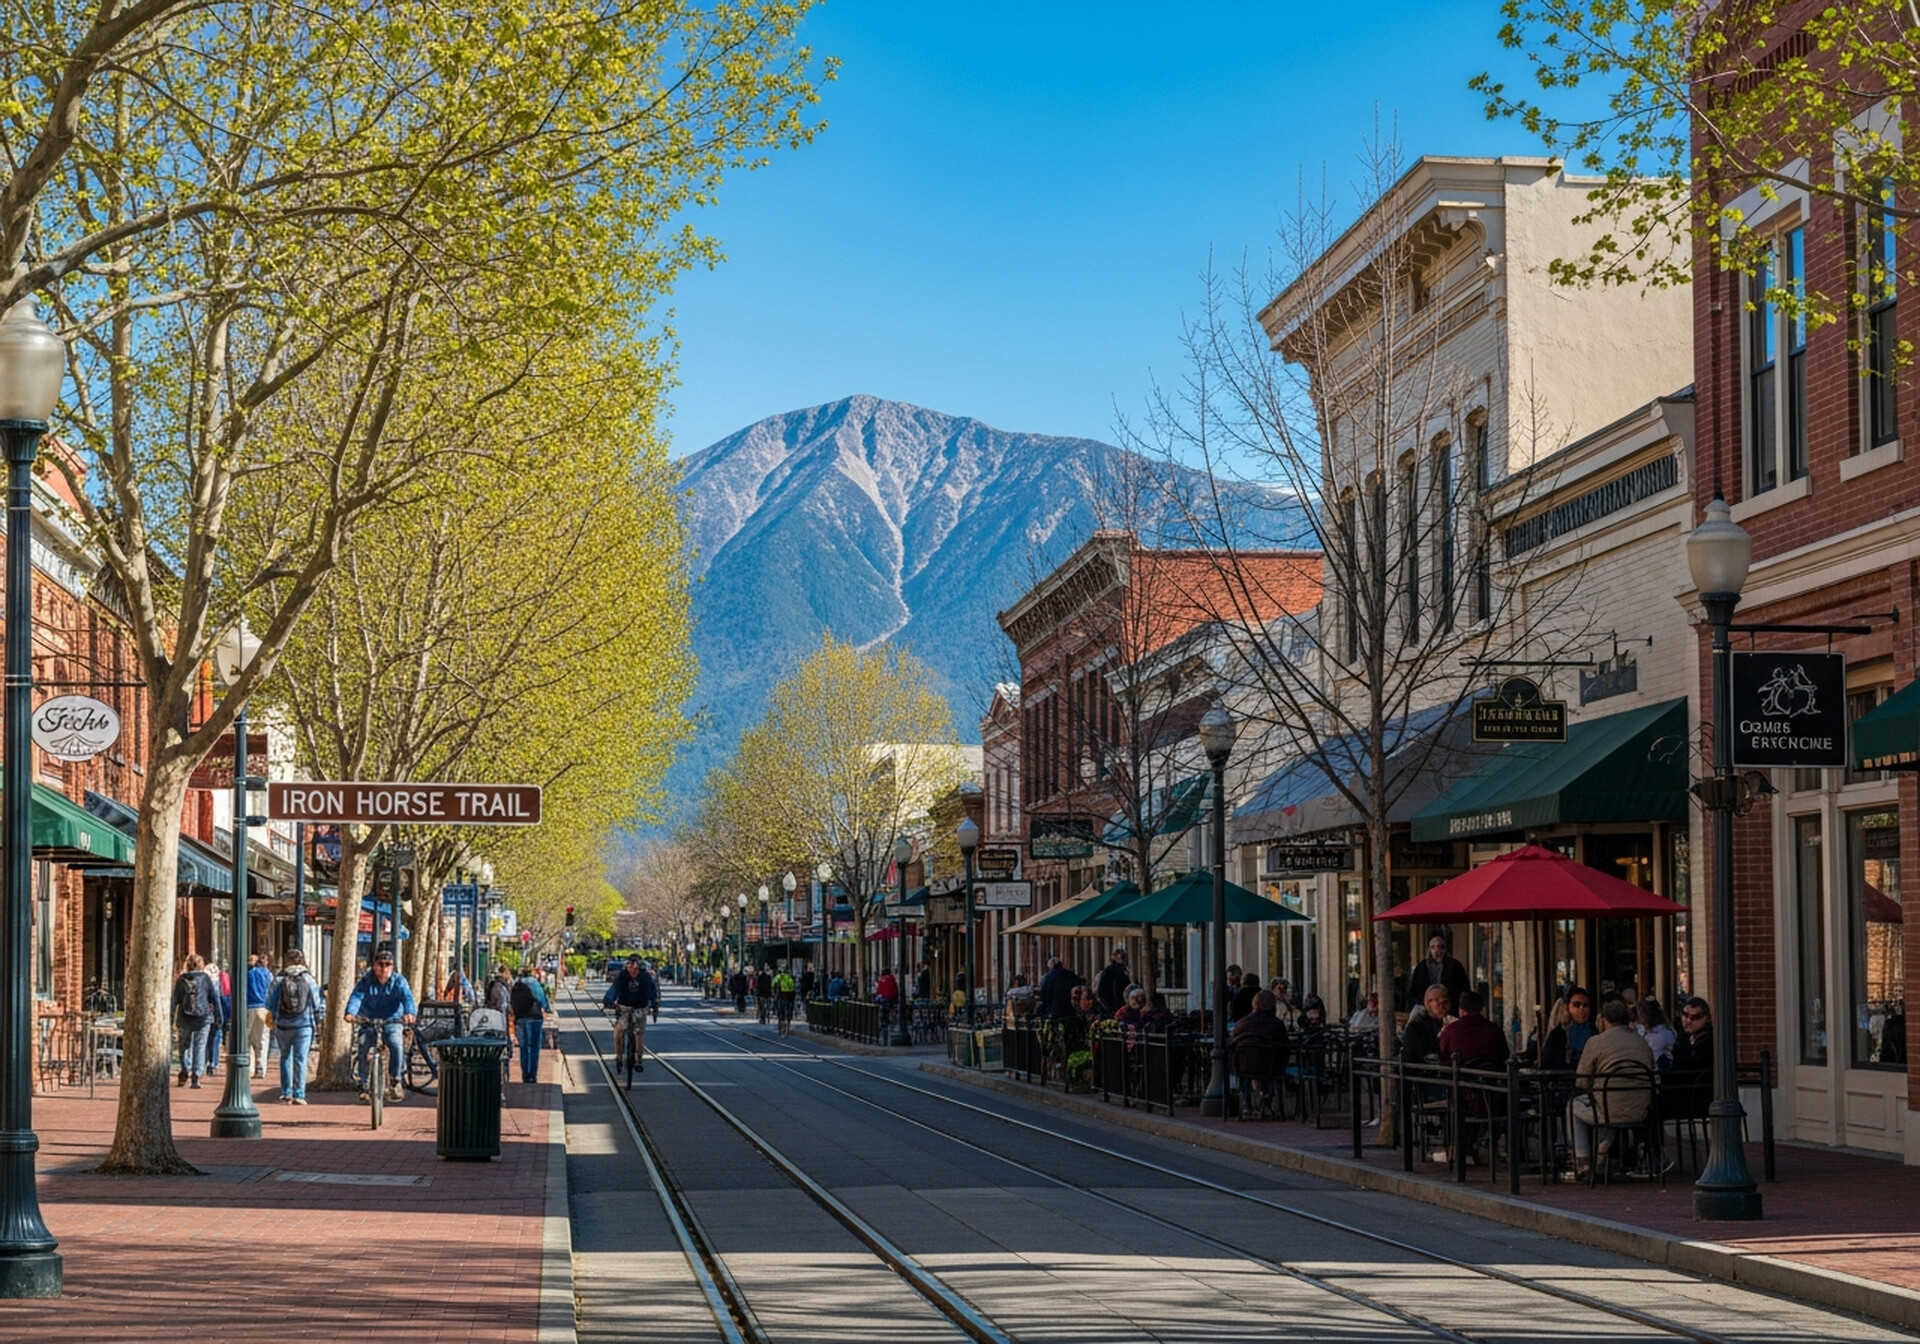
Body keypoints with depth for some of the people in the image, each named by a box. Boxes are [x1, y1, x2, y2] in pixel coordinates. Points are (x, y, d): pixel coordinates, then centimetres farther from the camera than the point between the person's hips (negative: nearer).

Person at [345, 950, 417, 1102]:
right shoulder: (366, 981, 0)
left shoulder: (399, 981, -2)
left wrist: (409, 1012, -42)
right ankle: (363, 1085, -2)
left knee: (396, 1044, -27)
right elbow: (356, 996, -17)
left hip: (392, 1022, -1)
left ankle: (395, 1081, -10)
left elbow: (407, 997, -19)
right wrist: (350, 1012, -39)